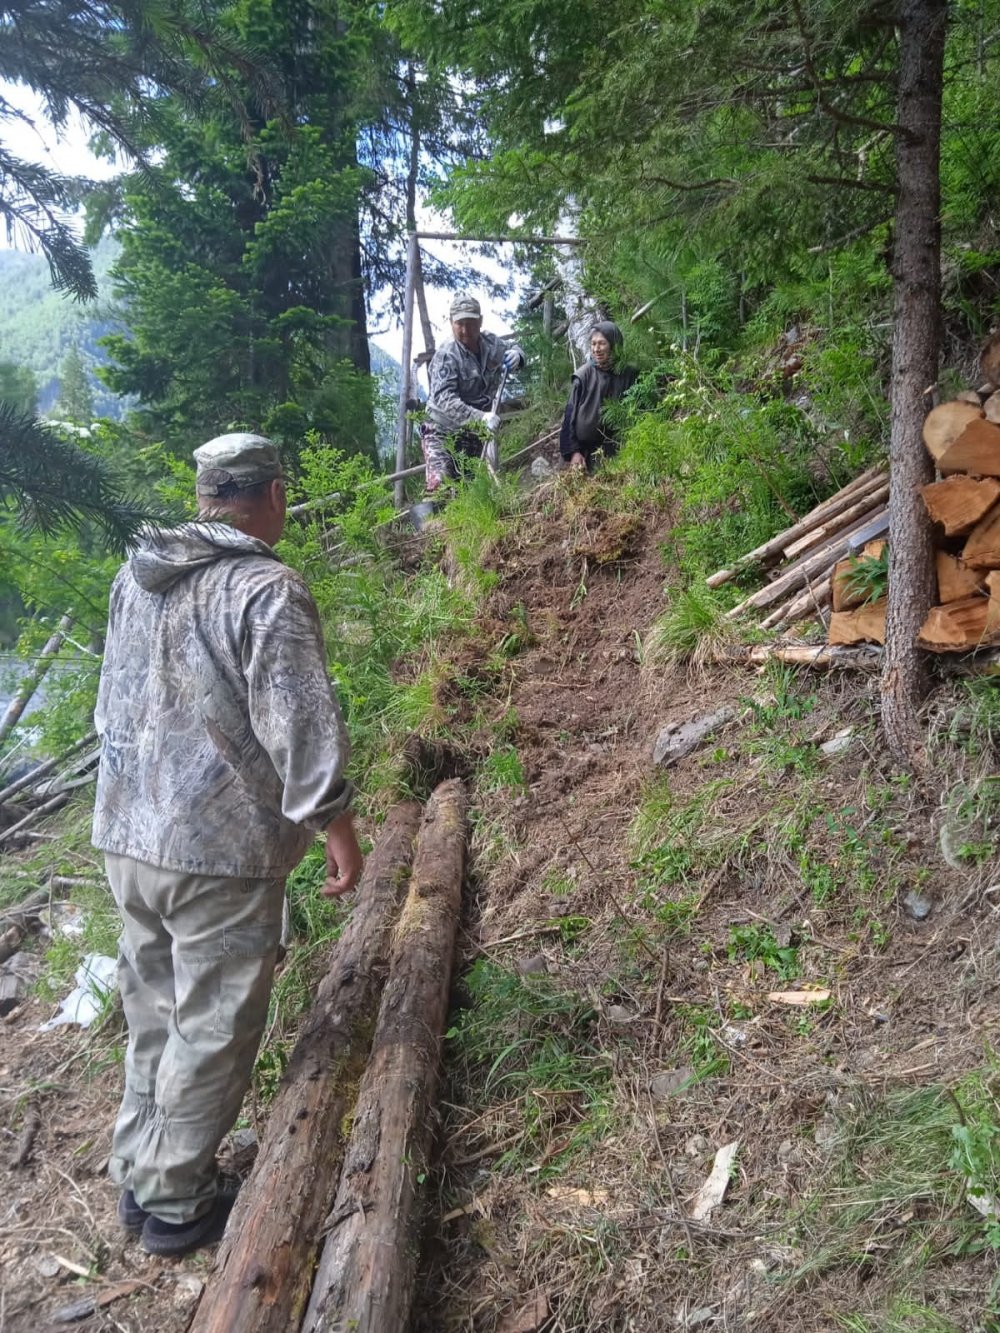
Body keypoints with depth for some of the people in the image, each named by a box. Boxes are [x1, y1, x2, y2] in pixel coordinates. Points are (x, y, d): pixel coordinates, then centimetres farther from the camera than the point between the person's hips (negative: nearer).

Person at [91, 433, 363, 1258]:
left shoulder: (136, 576, 7)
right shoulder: (267, 591, -18)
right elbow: (303, 726, -20)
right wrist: (337, 826, -10)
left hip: (126, 834, 8)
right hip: (221, 849, -8)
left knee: (153, 1014, 22)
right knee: (212, 1028, 9)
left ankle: (139, 1177, 37)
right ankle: (176, 1205, 25)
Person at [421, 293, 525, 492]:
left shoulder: (491, 343, -4)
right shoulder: (447, 355, -22)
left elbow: (512, 348, 17)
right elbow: (444, 399, -34)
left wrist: (516, 354, -11)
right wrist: (480, 417, -47)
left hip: (474, 432, 6)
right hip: (443, 431, -6)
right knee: (440, 487, -19)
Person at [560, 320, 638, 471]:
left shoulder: (628, 374, -1)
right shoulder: (584, 375, -4)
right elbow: (570, 414, -3)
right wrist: (573, 450, -10)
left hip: (616, 451, 1)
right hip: (587, 449, -1)